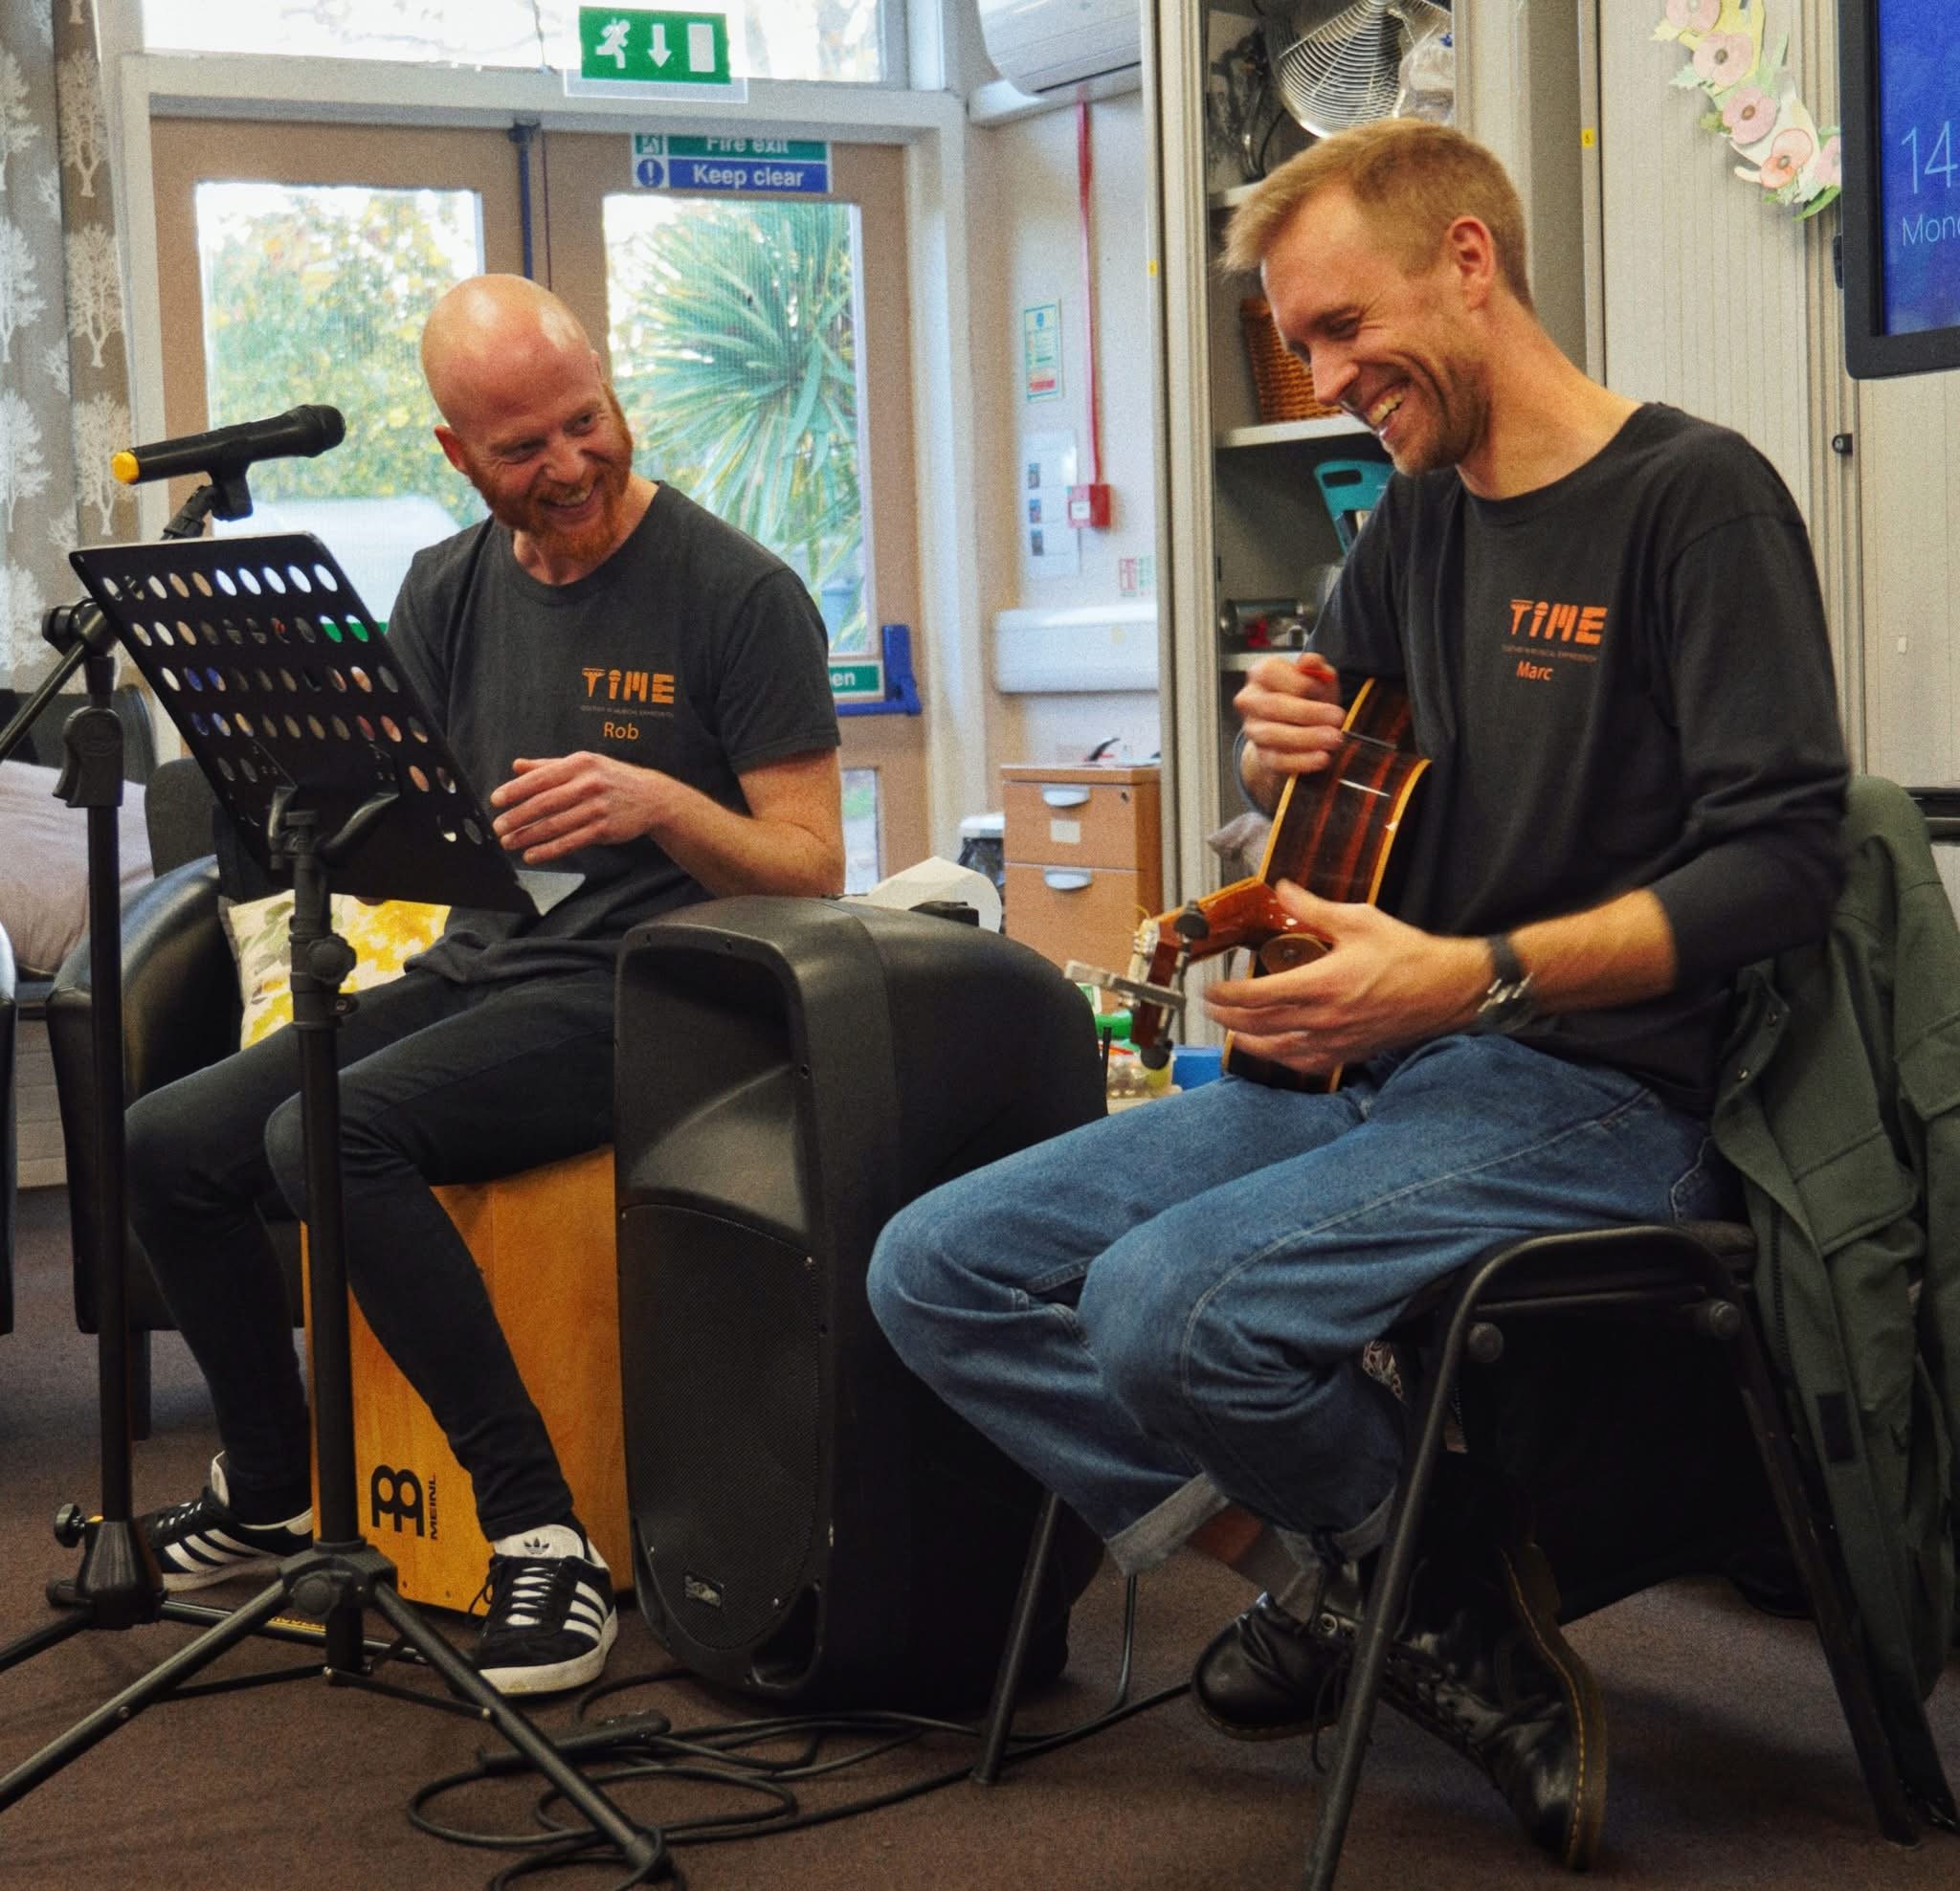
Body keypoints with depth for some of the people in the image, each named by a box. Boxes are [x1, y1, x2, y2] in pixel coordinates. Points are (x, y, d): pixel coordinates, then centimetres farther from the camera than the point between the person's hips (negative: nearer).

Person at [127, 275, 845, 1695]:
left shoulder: (740, 594, -7)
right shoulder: (448, 592, 11)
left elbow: (810, 868, -9)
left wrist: (655, 802, -26)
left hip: (635, 993, -7)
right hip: (475, 971, 7)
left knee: (332, 1135, -30)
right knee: (168, 1142, -7)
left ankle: (544, 1534, -23)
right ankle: (269, 1495, 15)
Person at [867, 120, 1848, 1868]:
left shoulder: (1694, 497, -8)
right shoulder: (1414, 524, 15)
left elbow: (1781, 857, -17)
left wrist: (1473, 976, -25)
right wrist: (1283, 761, -1)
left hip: (1595, 1093, -8)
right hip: (1368, 1067, 8)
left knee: (1166, 1307, -31)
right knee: (939, 1270, -5)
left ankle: (1443, 1566, -2)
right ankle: (1329, 1561, -2)